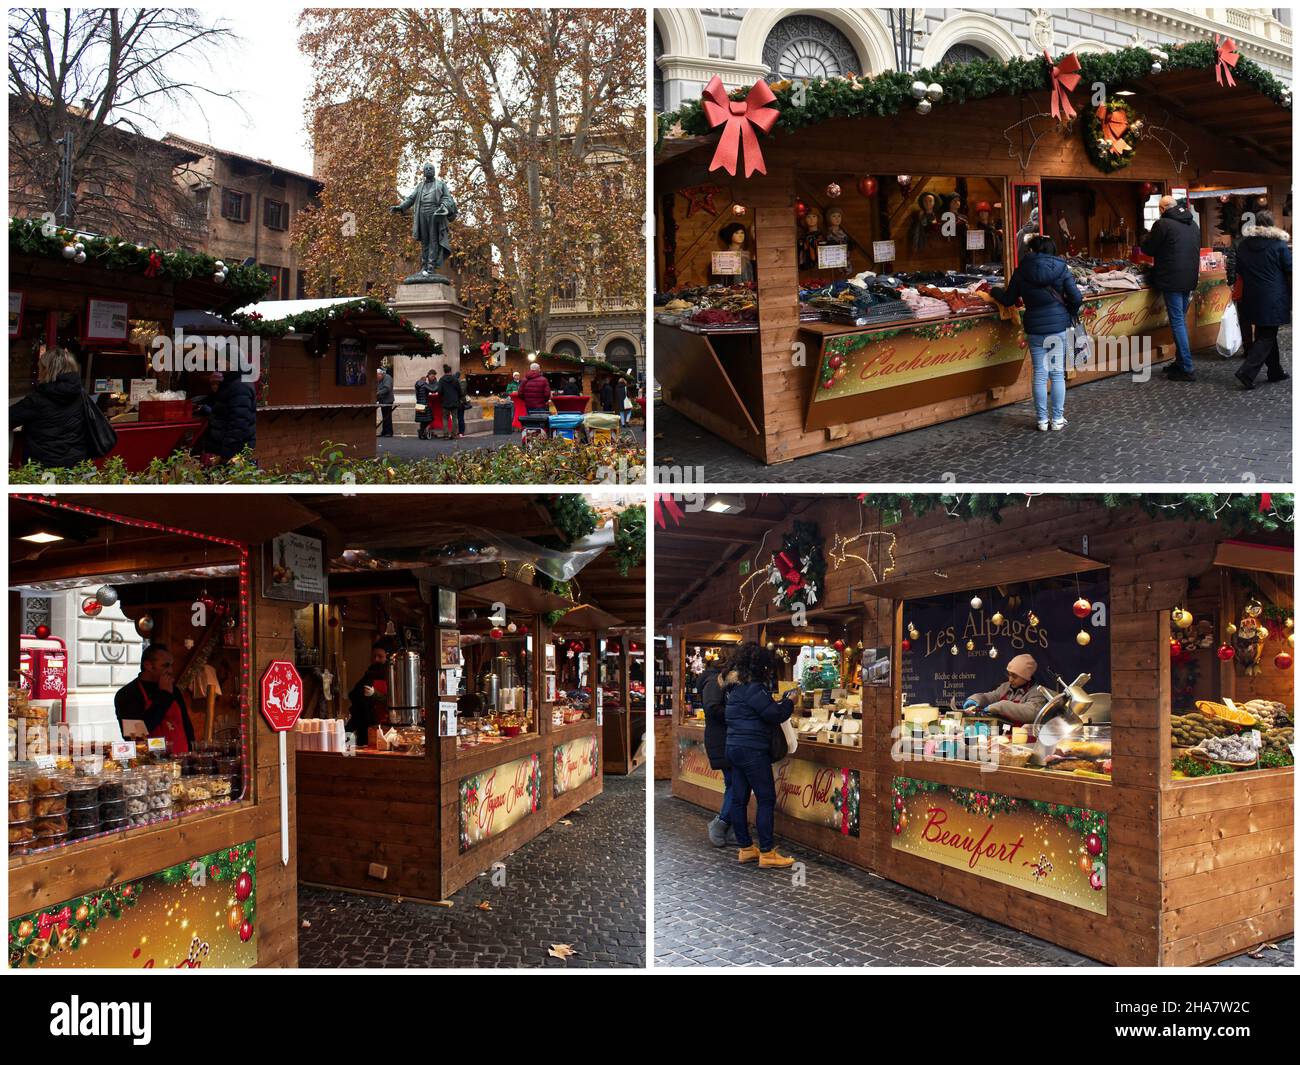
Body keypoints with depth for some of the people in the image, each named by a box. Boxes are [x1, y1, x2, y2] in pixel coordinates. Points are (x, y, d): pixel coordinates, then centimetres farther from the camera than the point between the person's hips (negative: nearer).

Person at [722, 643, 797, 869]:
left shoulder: (735, 686, 15)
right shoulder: (752, 688, -15)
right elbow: (774, 714, -15)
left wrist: (781, 702, 13)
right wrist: (789, 703, 1)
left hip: (735, 748, 10)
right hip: (752, 749, -10)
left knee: (739, 798, 11)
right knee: (767, 799, -5)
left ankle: (746, 848, 18)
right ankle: (767, 853, -5)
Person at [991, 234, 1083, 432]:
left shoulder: (1021, 272, -1)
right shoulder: (1061, 269, -2)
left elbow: (1008, 300, 8)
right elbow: (1076, 298, -7)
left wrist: (993, 291, 27)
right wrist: (1069, 313, 13)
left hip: (1035, 329, 1)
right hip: (1059, 327, -1)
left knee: (1040, 375, 7)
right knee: (1057, 374, 6)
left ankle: (1043, 420, 10)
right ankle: (1057, 419, 10)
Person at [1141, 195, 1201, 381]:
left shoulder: (1162, 224, -11)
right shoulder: (1193, 224, 15)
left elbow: (1147, 248, -3)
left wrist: (1147, 236, 17)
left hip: (1172, 280, -8)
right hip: (1189, 279, 8)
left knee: (1177, 322, -6)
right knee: (1181, 320, 17)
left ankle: (1187, 369, -9)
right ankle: (1181, 362, 22)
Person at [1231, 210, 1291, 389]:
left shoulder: (1243, 245, 4)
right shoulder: (1279, 244, -10)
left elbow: (1238, 271, 13)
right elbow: (1290, 270, -5)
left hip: (1252, 298, 5)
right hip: (1274, 299, -5)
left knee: (1266, 333, 16)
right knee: (1267, 336, -2)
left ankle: (1275, 371, 22)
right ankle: (1247, 372, -14)